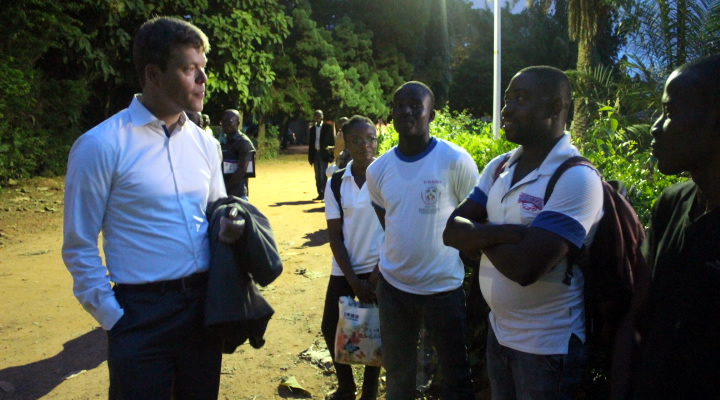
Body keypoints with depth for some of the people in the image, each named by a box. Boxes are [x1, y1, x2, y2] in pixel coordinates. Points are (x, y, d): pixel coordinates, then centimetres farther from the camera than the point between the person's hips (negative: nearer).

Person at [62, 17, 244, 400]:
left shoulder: (205, 144, 5)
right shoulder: (101, 145, -12)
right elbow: (80, 247, -7)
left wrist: (228, 224, -6)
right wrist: (113, 318, -7)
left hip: (204, 304, 5)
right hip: (142, 314, -5)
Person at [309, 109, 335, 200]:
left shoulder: (328, 127, 0)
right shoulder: (312, 128, 13)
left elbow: (332, 141, -3)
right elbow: (310, 143, 14)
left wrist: (331, 154, -11)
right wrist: (310, 157, 9)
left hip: (324, 154, -5)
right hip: (315, 154, 5)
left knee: (323, 175, -9)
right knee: (317, 176, 7)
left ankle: (324, 194, -6)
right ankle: (320, 194, 12)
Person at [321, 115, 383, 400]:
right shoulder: (335, 184, -2)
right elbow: (335, 236, -1)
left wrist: (378, 276, -10)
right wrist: (354, 280, -9)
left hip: (379, 269, -3)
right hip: (344, 270, 3)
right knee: (331, 327, 9)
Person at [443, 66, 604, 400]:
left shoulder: (576, 178, -21)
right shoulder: (498, 167, 2)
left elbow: (524, 266, -29)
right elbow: (451, 231, -6)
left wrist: (478, 235, -11)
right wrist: (508, 232, -23)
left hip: (548, 346, -6)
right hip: (499, 332, 7)